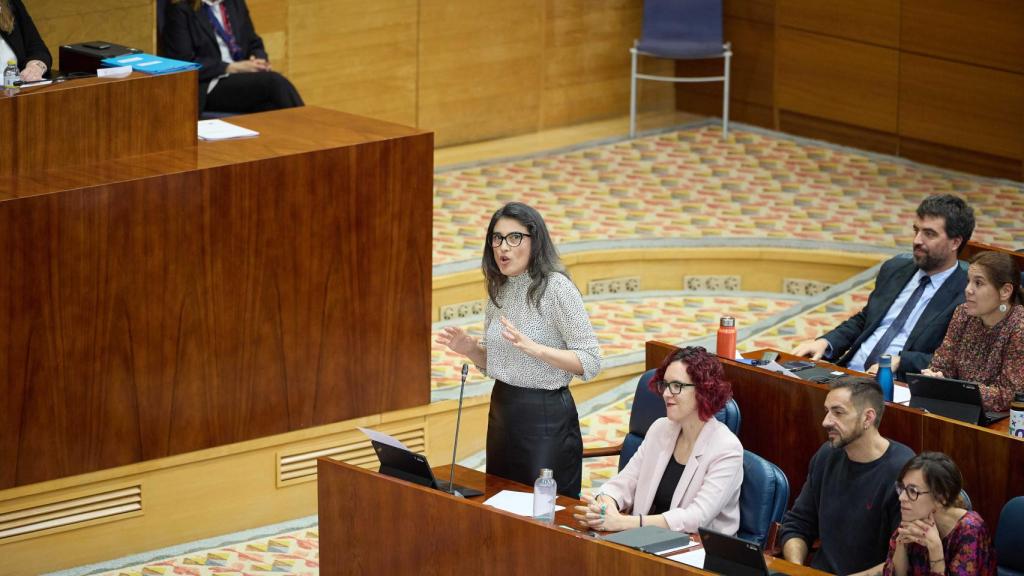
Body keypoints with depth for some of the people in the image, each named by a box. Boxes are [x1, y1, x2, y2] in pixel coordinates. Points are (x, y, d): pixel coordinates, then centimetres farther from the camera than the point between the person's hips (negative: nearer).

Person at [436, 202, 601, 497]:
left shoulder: (556, 287, -14)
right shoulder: (499, 289, 8)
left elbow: (590, 362, -16)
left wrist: (533, 347, -27)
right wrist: (469, 348, -2)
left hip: (546, 414, -7)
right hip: (501, 410, 7)